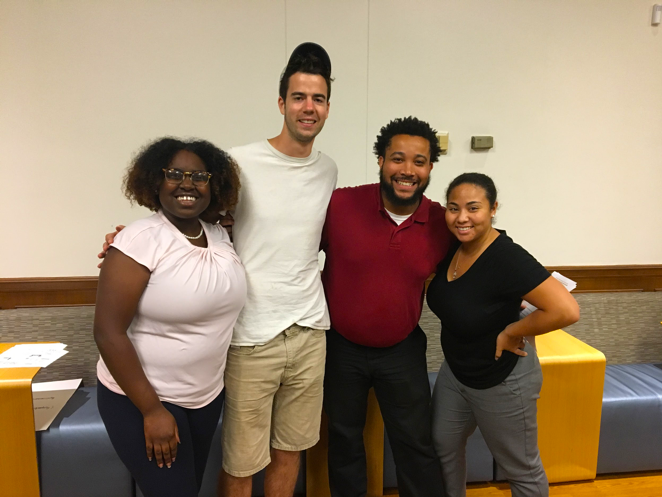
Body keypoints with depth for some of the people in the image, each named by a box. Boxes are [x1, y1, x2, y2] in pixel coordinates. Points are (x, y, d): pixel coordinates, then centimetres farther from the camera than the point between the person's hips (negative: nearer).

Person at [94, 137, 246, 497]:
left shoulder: (221, 237, -1)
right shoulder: (141, 240, -19)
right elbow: (108, 332, -19)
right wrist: (152, 410, -17)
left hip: (208, 397, 6)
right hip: (142, 400, -6)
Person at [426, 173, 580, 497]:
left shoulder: (507, 258, -29)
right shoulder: (450, 246, -7)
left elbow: (567, 310, -35)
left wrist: (510, 332, -24)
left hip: (502, 380, -7)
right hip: (455, 370, 7)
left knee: (522, 469, 14)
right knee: (441, 446, 20)